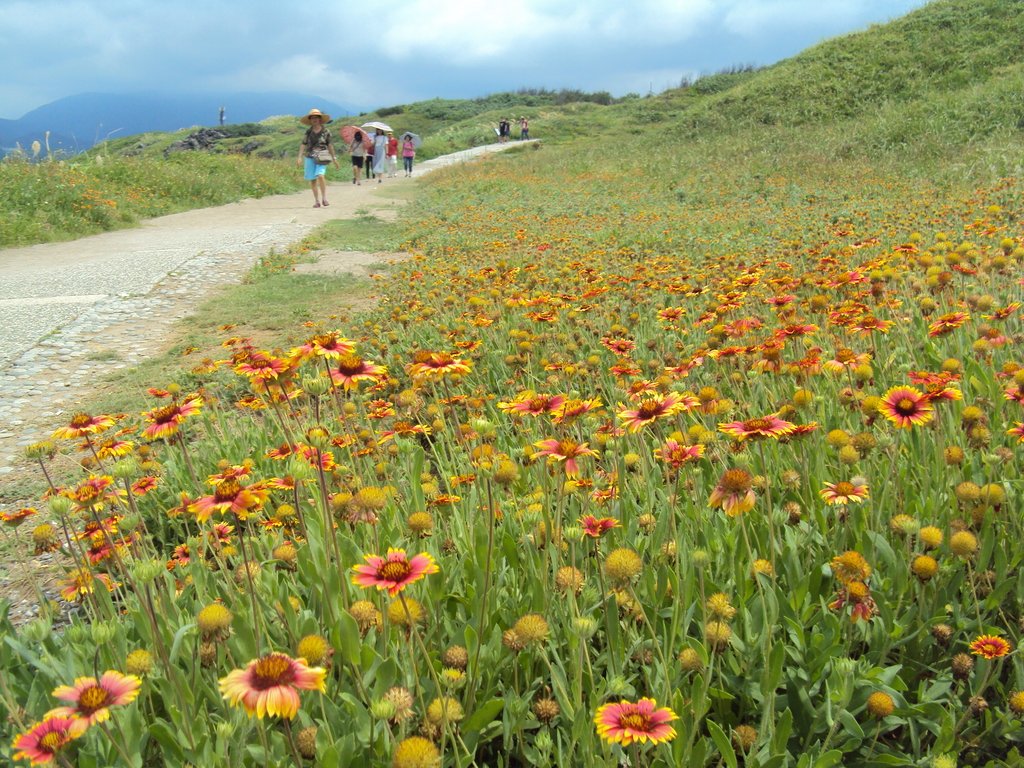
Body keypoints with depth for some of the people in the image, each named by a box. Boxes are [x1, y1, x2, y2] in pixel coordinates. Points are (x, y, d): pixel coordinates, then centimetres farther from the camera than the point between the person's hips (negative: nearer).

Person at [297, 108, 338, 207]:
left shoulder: (326, 131, 3)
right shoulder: (308, 132, 8)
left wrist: (334, 158, 6)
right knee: (312, 179, 3)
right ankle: (317, 201, 13)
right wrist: (299, 157, -1)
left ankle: (324, 198, -11)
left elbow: (330, 145, 7)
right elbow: (303, 144, 7)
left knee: (320, 175, -23)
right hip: (310, 157, 3)